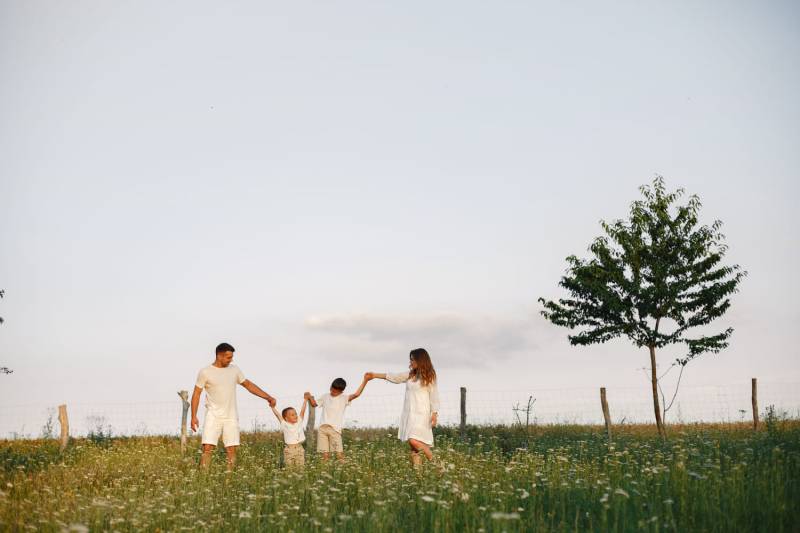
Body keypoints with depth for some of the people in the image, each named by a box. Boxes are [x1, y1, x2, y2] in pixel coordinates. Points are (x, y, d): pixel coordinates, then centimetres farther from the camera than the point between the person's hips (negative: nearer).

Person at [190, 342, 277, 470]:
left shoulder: (234, 369, 7)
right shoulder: (205, 372, -4)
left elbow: (248, 385, 15)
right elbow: (196, 394, 0)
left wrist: (268, 397, 11)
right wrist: (194, 416, -8)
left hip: (231, 416, 3)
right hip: (213, 416, -3)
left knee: (231, 450, 0)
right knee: (207, 448, -11)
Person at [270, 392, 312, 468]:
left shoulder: (299, 422, 6)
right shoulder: (285, 425, -2)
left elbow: (302, 411, 3)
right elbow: (278, 415, -6)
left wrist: (305, 400, 0)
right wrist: (273, 407, -10)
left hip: (299, 448, 3)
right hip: (289, 449, -2)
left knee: (300, 466, 2)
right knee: (289, 467, 1)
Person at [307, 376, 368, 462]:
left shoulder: (344, 399, -1)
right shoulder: (325, 396, 12)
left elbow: (356, 394, -15)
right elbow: (314, 404, 25)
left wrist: (365, 381, -24)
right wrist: (310, 397, 6)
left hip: (335, 429, -3)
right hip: (322, 428, 3)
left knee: (339, 453, -8)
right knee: (325, 453, 3)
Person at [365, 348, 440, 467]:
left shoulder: (429, 376, -3)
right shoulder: (410, 375, 14)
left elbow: (434, 396, -5)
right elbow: (394, 377, 19)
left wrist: (434, 414, -13)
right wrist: (375, 375, 20)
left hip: (421, 414, -7)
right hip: (408, 413, 7)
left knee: (414, 440, -22)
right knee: (413, 448, 1)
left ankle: (434, 461, -8)